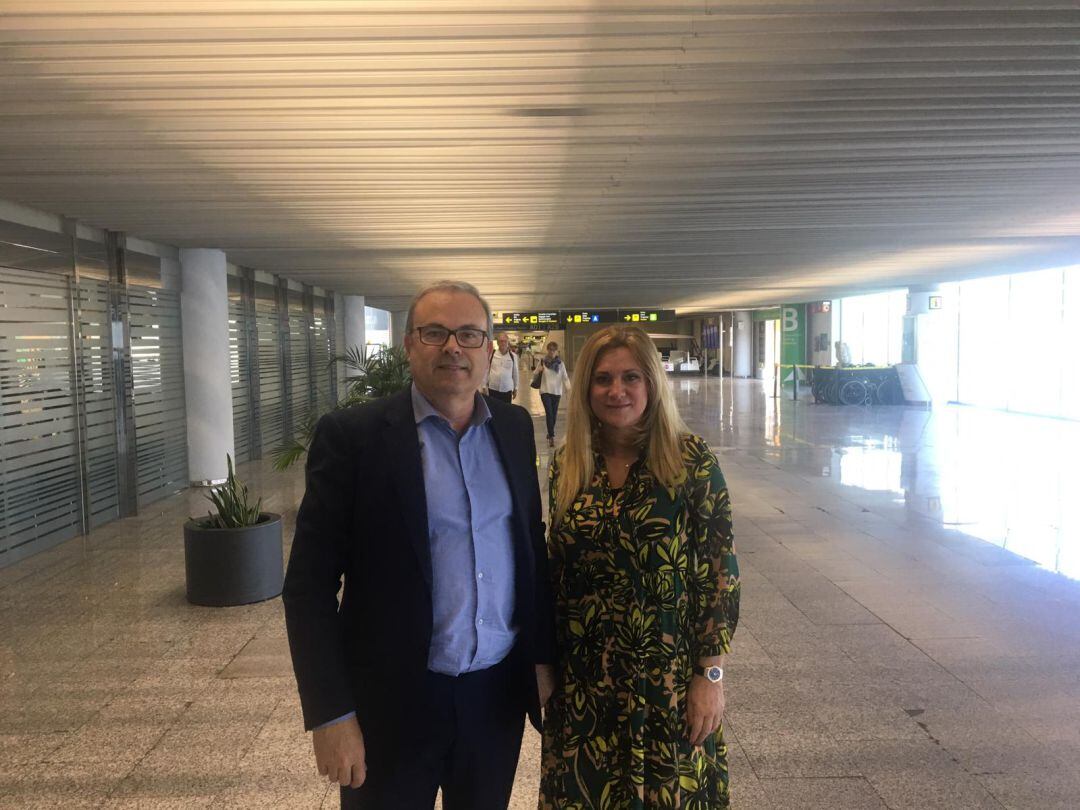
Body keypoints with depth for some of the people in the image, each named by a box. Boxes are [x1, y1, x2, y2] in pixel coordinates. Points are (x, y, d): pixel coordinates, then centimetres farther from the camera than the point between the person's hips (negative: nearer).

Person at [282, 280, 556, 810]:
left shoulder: (514, 427, 2)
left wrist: (542, 657, 9)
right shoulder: (352, 435, -12)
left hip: (498, 692, 4)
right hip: (394, 701, -3)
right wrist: (330, 714, -13)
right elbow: (308, 585, -11)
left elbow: (532, 546, 9)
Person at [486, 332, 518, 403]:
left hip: (507, 390, 1)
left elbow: (515, 373, 8)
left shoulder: (513, 356, 0)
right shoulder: (491, 354, -3)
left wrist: (515, 388, 11)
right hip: (493, 389, -1)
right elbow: (486, 371, 2)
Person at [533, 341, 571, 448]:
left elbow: (565, 377, 0)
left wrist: (568, 388, -17)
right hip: (545, 391, -2)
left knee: (554, 414, 10)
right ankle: (551, 437, -16)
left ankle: (550, 434, 28)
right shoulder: (543, 361, -1)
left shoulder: (560, 363, 1)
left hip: (557, 391, 2)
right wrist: (538, 371, -14)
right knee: (549, 413, -13)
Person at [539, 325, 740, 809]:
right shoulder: (566, 466, 0)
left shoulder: (691, 460, -11)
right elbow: (555, 567, 8)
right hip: (582, 677, 3)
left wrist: (711, 674, -10)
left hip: (669, 673, -3)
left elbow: (720, 570, -9)